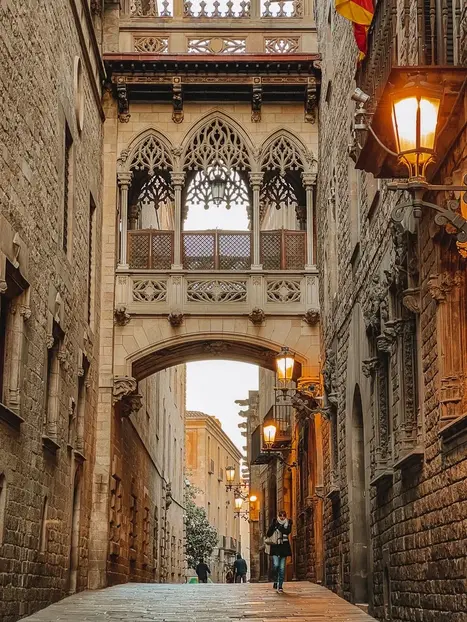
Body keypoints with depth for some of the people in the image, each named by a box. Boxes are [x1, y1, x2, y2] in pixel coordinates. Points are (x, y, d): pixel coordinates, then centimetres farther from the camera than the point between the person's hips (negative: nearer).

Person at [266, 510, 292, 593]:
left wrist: (278, 526, -13)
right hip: (275, 547, -1)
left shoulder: (288, 523, 7)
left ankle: (280, 586, 6)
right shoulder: (274, 522, 6)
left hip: (284, 548, 1)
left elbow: (287, 531, -13)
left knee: (282, 568, 0)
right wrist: (274, 524, -15)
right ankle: (276, 581, 6)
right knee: (276, 565, -17)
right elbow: (268, 534, -5)